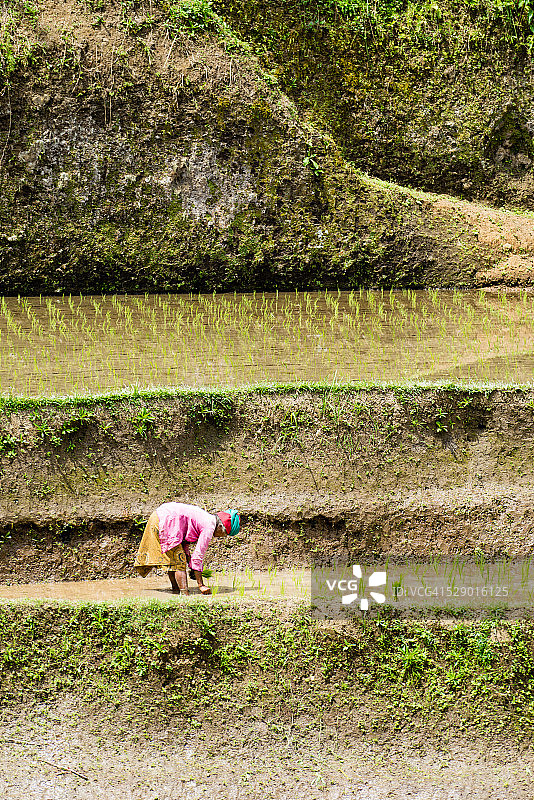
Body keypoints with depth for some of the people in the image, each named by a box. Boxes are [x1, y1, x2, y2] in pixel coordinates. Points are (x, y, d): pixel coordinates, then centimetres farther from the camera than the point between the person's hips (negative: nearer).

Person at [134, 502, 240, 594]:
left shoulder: (207, 518, 17)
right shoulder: (209, 527, -10)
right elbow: (198, 555, -13)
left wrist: (191, 566, 16)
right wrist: (201, 585, -10)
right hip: (164, 523, -10)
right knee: (179, 562, -7)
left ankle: (176, 589, 28)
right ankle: (184, 594, -13)